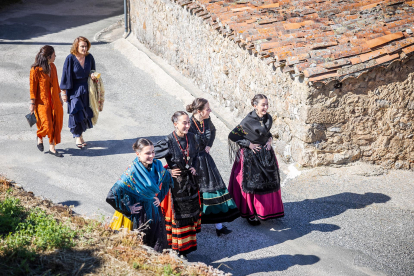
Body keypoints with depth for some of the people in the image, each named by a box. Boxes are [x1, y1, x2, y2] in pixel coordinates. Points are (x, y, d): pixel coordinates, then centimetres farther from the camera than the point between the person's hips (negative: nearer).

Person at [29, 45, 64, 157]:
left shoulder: (52, 67, 4)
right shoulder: (35, 70, -16)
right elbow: (33, 88, -12)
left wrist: (59, 97, 19)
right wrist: (32, 103, -10)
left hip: (54, 101, 6)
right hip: (42, 102, -6)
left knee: (56, 124, 7)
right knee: (47, 126, -6)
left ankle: (52, 147, 19)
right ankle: (39, 136, 28)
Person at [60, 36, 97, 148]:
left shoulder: (89, 57, -2)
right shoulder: (70, 58, -14)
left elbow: (92, 71, 15)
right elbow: (66, 75, -9)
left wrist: (92, 76, -9)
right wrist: (64, 92, -9)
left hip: (86, 89, 4)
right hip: (74, 90, -4)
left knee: (85, 113, 9)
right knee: (77, 113, -7)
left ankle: (80, 135, 26)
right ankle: (78, 136, 11)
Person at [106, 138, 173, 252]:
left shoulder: (157, 165, -6)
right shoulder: (132, 172, -24)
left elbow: (168, 180, 18)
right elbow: (112, 196, -26)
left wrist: (160, 197, 9)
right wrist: (127, 209, -16)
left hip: (154, 212, 5)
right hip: (138, 215, -5)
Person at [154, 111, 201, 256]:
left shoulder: (191, 137, -1)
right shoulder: (168, 142, -20)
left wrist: (193, 167, 3)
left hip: (190, 182, 6)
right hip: (175, 183, -6)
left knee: (190, 213, 16)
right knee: (177, 216, 4)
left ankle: (188, 243, 32)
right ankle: (177, 249, 16)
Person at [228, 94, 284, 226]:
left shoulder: (268, 118, 0)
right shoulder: (248, 120, -18)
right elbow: (232, 136, -16)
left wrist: (269, 140, 0)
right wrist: (249, 144, -15)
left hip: (266, 154, 6)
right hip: (251, 156, -6)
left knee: (269, 182, 10)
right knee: (252, 184, 1)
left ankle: (266, 210, 27)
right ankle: (250, 214, 13)